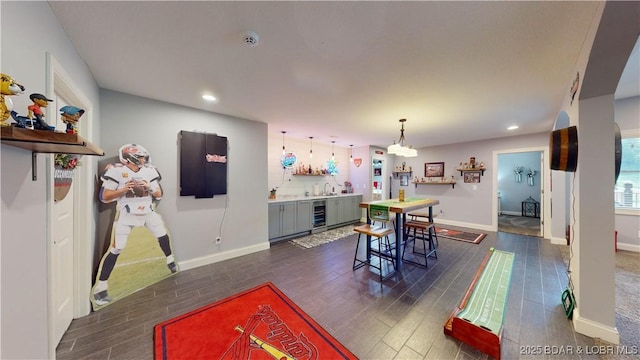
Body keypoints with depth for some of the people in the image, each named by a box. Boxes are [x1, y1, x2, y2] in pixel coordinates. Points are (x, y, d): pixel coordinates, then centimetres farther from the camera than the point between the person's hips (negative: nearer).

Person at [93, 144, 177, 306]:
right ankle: (100, 286, 13)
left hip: (148, 211, 4)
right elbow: (105, 197, -9)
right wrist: (123, 189, -24)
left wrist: (149, 187, -16)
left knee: (163, 236, 13)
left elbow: (158, 194, 3)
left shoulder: (149, 171, -1)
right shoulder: (116, 171, -11)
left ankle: (170, 260, 38)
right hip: (126, 213, -4)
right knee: (116, 249, -4)